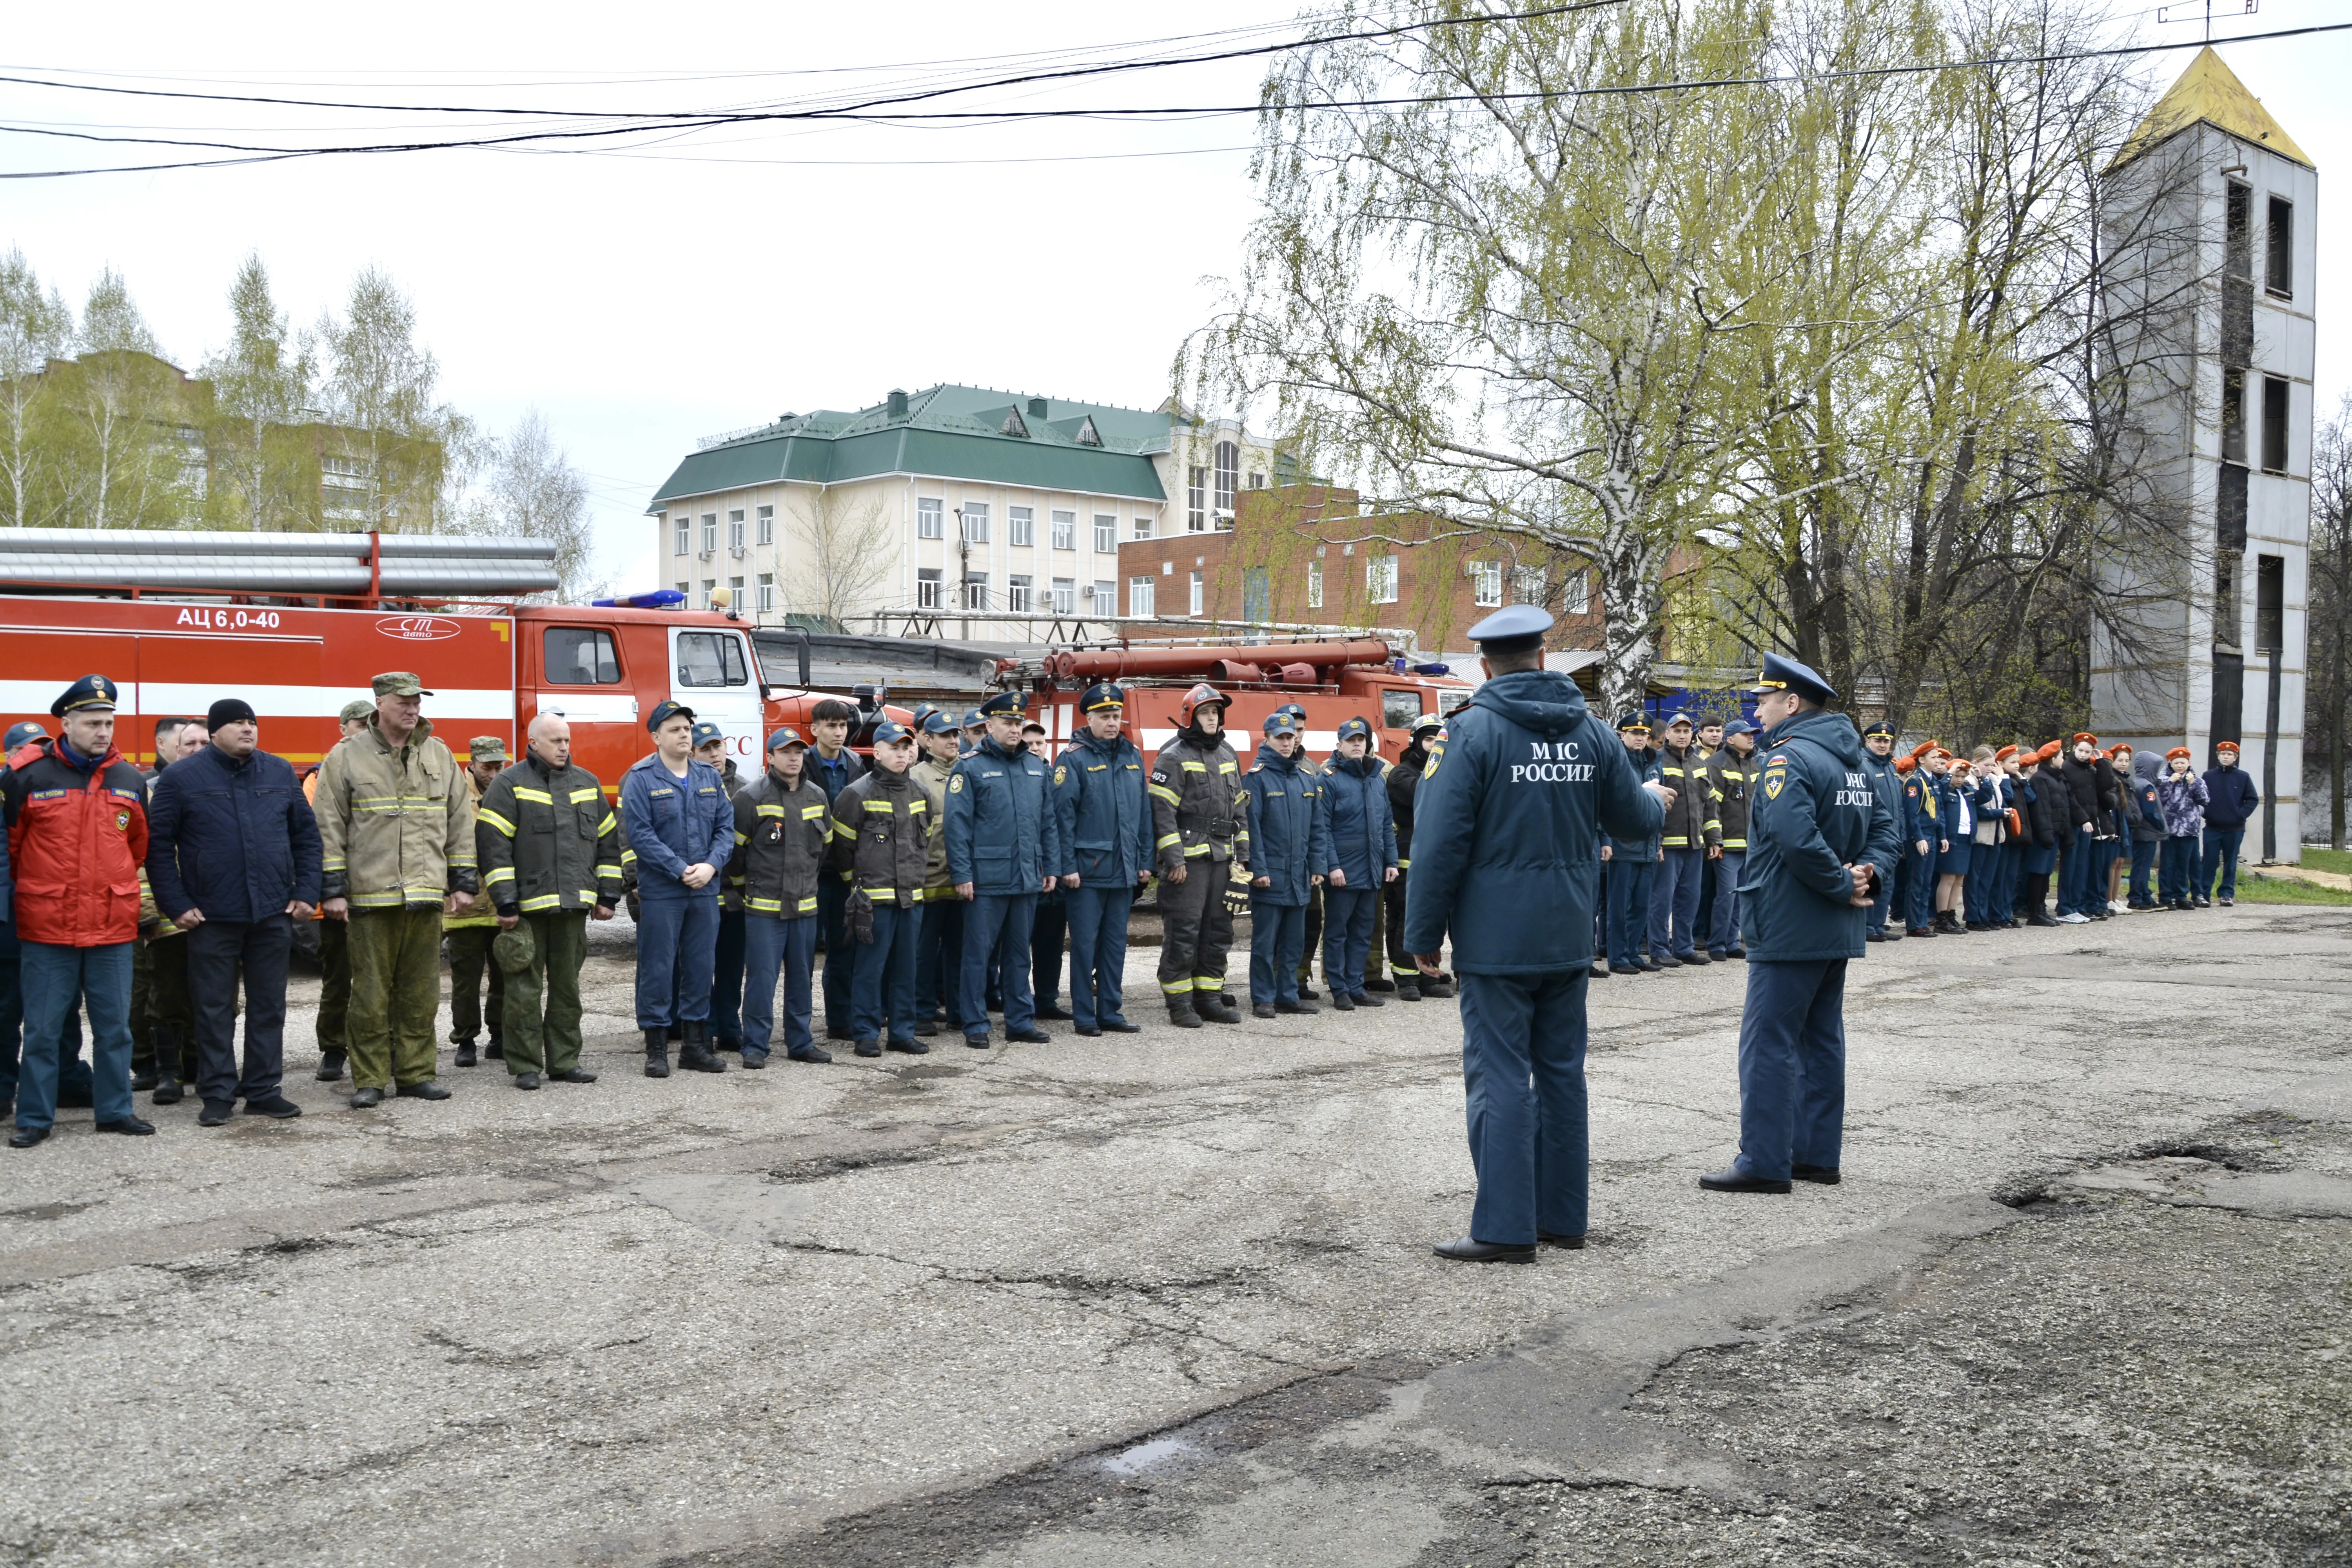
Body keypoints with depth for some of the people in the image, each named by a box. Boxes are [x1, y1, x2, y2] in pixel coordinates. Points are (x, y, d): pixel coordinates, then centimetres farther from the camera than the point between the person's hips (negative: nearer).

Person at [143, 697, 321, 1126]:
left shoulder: (280, 773, 7)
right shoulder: (182, 778, -3)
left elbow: (306, 835, 10)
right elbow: (158, 845, -2)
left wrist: (306, 893, 2)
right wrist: (176, 905, -8)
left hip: (273, 914, 3)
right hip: (211, 917, -3)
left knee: (269, 1006, 9)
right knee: (215, 1009, 5)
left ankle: (264, 1089, 18)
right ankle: (217, 1094, 13)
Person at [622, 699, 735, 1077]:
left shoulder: (710, 777, 10)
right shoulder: (641, 779, -6)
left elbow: (726, 827, 7)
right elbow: (640, 834, -13)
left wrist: (711, 865, -10)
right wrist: (680, 870, -17)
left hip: (706, 890, 5)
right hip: (660, 891, -5)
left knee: (700, 967, 10)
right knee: (658, 968, 0)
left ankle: (695, 1044, 20)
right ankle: (656, 1048, 9)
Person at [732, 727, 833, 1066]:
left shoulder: (817, 797, 9)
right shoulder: (752, 797, -7)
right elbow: (737, 846, -1)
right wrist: (749, 882, 8)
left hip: (805, 904, 5)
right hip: (764, 905, -5)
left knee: (802, 978, 11)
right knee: (762, 977, -4)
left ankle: (800, 1042, 20)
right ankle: (756, 1045, 4)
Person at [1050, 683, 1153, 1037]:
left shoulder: (1132, 756, 10)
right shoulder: (1074, 759, -7)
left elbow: (1144, 811, 12)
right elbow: (1063, 815, -11)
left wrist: (1145, 861, 8)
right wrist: (1068, 867, -14)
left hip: (1124, 871, 5)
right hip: (1087, 871, -5)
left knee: (1116, 942, 11)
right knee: (1085, 942, 2)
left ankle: (1111, 1012, 20)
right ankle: (1085, 1017, 9)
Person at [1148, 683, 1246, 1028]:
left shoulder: (1228, 756, 16)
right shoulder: (1173, 758, -7)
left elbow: (1238, 807, 20)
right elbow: (1162, 812, -12)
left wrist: (1242, 854, 14)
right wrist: (1173, 859, -17)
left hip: (1221, 858, 7)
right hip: (1188, 858, -7)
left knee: (1218, 931, 10)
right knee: (1183, 933, -5)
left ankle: (1209, 997, 19)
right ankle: (1179, 1003, 3)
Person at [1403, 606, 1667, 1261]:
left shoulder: (1472, 730, -11)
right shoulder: (1590, 730, 6)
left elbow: (1439, 840, -15)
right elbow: (1636, 822, 14)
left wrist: (1425, 932, -7)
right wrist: (1656, 799, 38)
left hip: (1496, 938, -5)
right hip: (1569, 938, 6)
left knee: (1499, 1077, -2)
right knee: (1562, 1071, 13)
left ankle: (1506, 1229, 0)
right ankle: (1563, 1216, 21)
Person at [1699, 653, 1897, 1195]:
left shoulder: (1789, 759, -16)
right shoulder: (1855, 761, 14)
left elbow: (1797, 839, -28)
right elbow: (1885, 826, 13)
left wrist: (1843, 884, -17)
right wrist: (1866, 874, -2)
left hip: (1790, 930, -9)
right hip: (1838, 931, 10)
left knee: (1769, 1041, -4)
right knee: (1821, 1038, 14)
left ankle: (1764, 1162, -2)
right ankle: (1817, 1155, 21)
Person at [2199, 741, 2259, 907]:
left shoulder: (2243, 777, 1)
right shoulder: (2208, 776, 2)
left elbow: (2253, 799, 3)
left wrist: (2241, 815, -7)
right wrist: (2206, 813, -8)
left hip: (2235, 829, 1)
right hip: (2212, 828, -1)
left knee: (2231, 863, 9)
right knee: (2210, 862, -2)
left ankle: (2227, 894, 15)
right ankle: (2202, 894, 0)